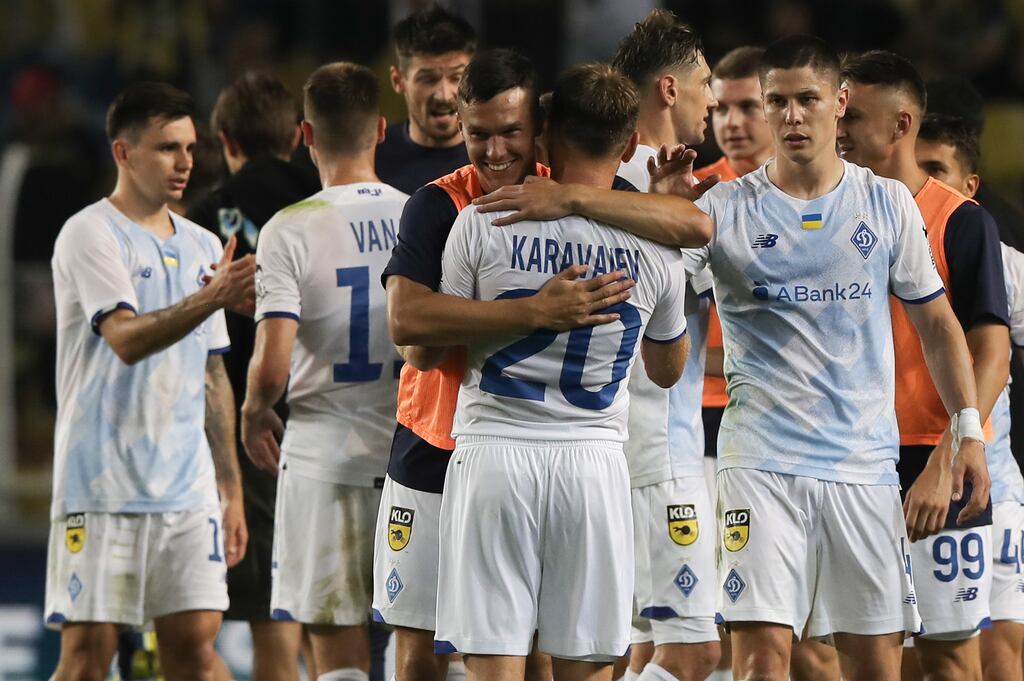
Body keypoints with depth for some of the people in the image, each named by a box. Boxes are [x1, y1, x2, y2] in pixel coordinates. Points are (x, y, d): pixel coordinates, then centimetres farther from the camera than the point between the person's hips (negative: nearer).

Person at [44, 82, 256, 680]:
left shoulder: (202, 247, 15)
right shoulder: (91, 234, -6)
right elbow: (127, 338, -20)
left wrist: (232, 490, 17)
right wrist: (212, 299, -34)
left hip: (189, 489, 6)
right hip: (102, 488, -6)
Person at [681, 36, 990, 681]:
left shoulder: (888, 204, 8)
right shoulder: (727, 209, 2)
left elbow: (937, 322, 13)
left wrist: (969, 431, 6)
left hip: (865, 460, 2)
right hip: (762, 461, -2)